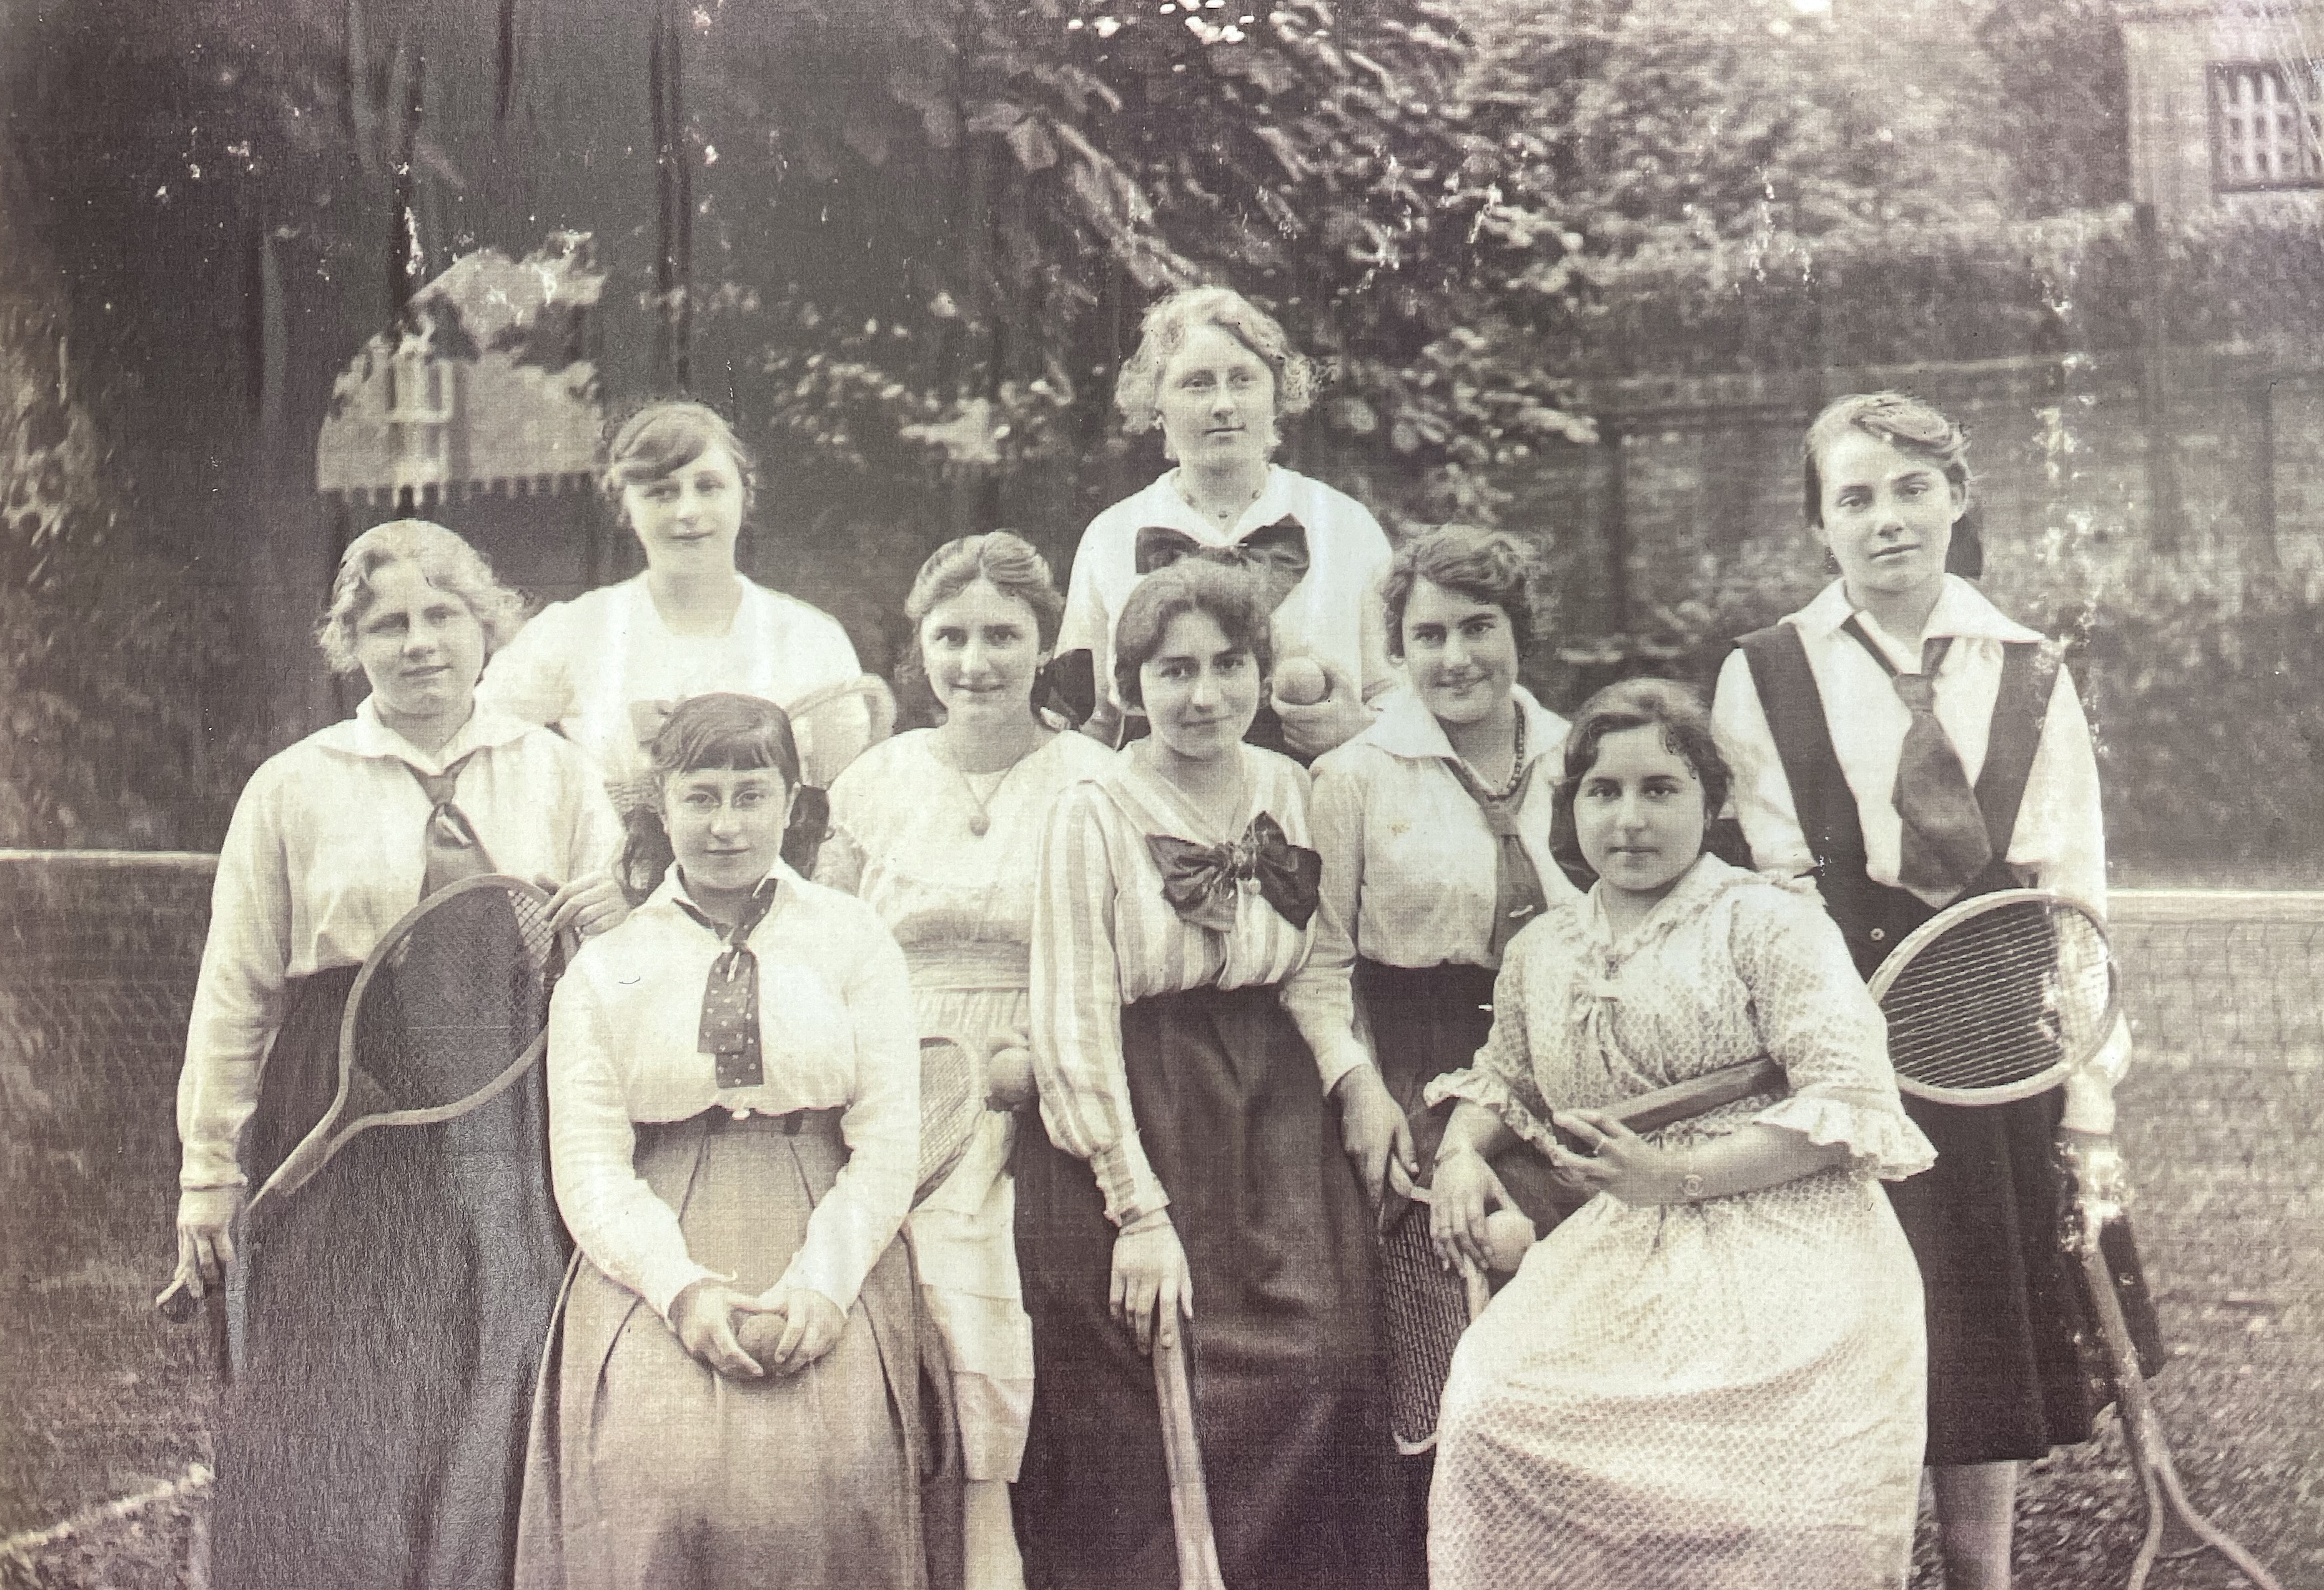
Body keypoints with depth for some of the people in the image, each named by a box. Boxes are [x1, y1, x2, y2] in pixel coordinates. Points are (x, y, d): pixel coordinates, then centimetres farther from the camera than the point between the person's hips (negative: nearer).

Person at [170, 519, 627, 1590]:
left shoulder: (555, 775, 7)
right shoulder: (293, 788, 4)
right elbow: (234, 992, 5)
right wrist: (209, 1172, 3)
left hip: (514, 1134, 1)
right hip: (345, 1141, -1)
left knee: (498, 1423, 3)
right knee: (338, 1428, 2)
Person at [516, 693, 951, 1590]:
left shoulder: (854, 941, 10)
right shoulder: (604, 968, 11)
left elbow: (889, 1139, 3)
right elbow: (588, 1164, 3)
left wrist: (821, 1283, -13)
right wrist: (681, 1286, -14)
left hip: (825, 1264, 0)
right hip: (654, 1271, 1)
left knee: (824, 1480, -23)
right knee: (662, 1478, -23)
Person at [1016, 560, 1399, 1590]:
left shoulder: (1288, 790, 8)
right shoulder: (1094, 815, -8)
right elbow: (1074, 1036, -10)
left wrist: (1356, 1082, 1)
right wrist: (1140, 1211, -14)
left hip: (1272, 1116, 5)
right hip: (1132, 1129, -4)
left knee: (1322, 1376, -6)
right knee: (1131, 1439, -5)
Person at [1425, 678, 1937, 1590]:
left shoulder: (1770, 926, 0)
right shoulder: (1539, 952, 17)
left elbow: (1850, 1103, -10)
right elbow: (1504, 1079, 34)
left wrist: (1677, 1175, -15)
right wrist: (1463, 1150, 10)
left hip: (1783, 1275, -5)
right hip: (1614, 1266, 5)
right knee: (1488, 1414, -21)